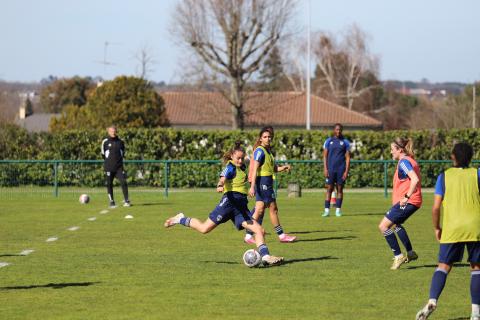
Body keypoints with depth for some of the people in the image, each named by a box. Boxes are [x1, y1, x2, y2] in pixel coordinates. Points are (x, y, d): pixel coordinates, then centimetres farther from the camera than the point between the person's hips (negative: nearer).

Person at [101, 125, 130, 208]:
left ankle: (126, 201, -5)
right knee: (109, 184, 1)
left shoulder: (120, 142, 8)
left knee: (123, 182, -11)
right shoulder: (105, 142, 1)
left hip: (119, 167, 1)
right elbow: (103, 154, 11)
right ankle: (111, 202, 10)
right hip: (109, 167, -1)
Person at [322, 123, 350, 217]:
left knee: (340, 189, 2)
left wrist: (346, 171, -5)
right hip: (331, 169, 0)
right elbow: (325, 156, 6)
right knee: (329, 189, -3)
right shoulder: (328, 141, 7)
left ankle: (338, 210, 6)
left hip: (341, 169, 0)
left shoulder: (345, 142, 5)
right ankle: (327, 210, -4)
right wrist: (325, 169, -4)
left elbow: (348, 157, 3)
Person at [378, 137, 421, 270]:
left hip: (408, 202, -11)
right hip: (413, 202, 11)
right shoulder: (408, 161, 16)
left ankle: (398, 256, -8)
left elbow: (415, 179, -27)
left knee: (384, 226, -11)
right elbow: (414, 179, 25)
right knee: (395, 224, 31)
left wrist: (406, 197, -25)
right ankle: (410, 253, 36)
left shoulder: (403, 162, -14)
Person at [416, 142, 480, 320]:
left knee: (444, 266, 6)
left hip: (452, 229, 0)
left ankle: (432, 301, -16)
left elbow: (436, 207, 1)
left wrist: (436, 228, 15)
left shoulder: (444, 176, 6)